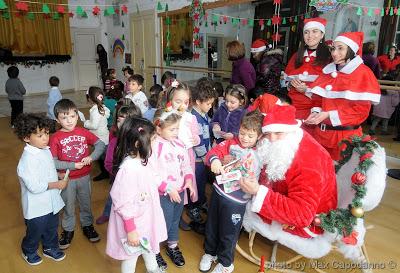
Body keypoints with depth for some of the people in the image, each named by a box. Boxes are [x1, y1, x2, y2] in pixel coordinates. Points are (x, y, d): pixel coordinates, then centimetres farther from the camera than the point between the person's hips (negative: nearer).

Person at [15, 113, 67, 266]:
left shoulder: (45, 150, -2)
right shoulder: (28, 159, -28)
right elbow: (34, 186, -30)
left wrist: (59, 179, -1)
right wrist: (57, 184, -23)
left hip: (51, 202, 7)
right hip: (37, 206, -7)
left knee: (52, 228, 25)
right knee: (35, 231, 17)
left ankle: (50, 248, 49)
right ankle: (29, 252, 44)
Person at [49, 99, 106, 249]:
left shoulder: (83, 132, -7)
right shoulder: (55, 138, -14)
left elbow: (101, 144, -4)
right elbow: (53, 162, -16)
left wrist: (91, 157, -19)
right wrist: (72, 165, -22)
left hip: (84, 176, 2)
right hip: (67, 179, -2)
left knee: (86, 203, 20)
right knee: (68, 207, 17)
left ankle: (87, 226, 42)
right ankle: (68, 230, 38)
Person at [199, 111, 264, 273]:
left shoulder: (260, 155, -10)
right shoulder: (231, 142, -3)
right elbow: (215, 151, -11)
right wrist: (214, 160, -30)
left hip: (236, 199, -3)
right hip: (218, 191, 3)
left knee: (228, 233, 15)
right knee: (211, 226, 22)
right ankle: (210, 252, 50)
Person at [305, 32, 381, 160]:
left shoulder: (362, 73, -8)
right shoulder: (328, 71, 9)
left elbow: (361, 110, -12)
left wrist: (329, 115, -19)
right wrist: (316, 113, -8)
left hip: (346, 135, -5)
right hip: (322, 133, 5)